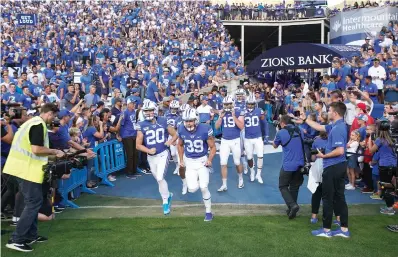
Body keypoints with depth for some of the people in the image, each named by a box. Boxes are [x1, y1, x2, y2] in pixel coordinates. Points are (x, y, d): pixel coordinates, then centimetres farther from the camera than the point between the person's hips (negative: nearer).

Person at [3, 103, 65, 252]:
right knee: (34, 203, -5)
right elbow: (36, 149, -23)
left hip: (21, 167, 10)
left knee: (32, 202, 17)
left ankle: (30, 235, 23)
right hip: (27, 169, -10)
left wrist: (51, 153, 19)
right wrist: (54, 152, -8)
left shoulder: (32, 122, 17)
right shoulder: (39, 125, -15)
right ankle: (16, 240, -3)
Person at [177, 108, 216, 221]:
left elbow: (213, 147, -9)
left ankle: (208, 211, 13)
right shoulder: (181, 130, -11)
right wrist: (181, 160, 4)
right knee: (192, 189, -7)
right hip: (189, 161, 3)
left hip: (202, 160, -2)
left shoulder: (205, 130, -21)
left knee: (204, 188, -9)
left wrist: (210, 160, -23)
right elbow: (180, 145, 9)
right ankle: (195, 180, 31)